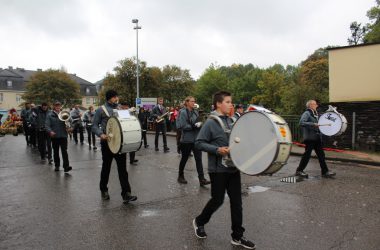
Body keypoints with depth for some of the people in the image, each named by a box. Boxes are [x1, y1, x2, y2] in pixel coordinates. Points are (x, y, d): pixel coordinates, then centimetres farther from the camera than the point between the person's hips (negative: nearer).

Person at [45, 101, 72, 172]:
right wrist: (50, 131, -23)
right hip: (54, 136, 1)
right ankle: (57, 165, 24)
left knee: (64, 151, -8)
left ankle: (66, 166, -12)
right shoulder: (50, 115, 3)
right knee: (56, 152, 11)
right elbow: (47, 125, -5)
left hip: (63, 135, 0)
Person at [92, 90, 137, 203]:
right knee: (106, 167, 11)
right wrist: (101, 134, -20)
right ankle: (104, 190, 31)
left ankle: (126, 194, -4)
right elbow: (94, 126, -2)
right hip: (107, 142, -3)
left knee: (122, 168, -3)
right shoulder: (101, 110, -1)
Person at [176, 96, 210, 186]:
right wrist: (194, 126, -18)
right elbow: (181, 126, -17)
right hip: (186, 139, -4)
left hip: (196, 139, 4)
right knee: (184, 158, 10)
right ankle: (180, 176, 30)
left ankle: (202, 179, -2)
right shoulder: (183, 112, -9)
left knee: (198, 158, -2)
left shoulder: (195, 112, 8)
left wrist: (199, 124, -6)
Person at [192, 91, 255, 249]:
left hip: (233, 168, 6)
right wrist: (217, 150, -23)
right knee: (217, 200, 4)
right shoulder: (211, 123, -12)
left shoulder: (232, 121, 9)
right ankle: (199, 221, 31)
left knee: (236, 201, 8)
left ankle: (237, 236, 21)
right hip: (218, 169, -6)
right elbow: (199, 143, -14)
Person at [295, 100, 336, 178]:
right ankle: (299, 171, 7)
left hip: (316, 138, 9)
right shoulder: (306, 113, -9)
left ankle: (325, 172, 13)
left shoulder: (315, 114, 18)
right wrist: (313, 124, -27)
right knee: (307, 154, -4)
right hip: (310, 138, -9)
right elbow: (301, 122, -25)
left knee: (321, 154, 7)